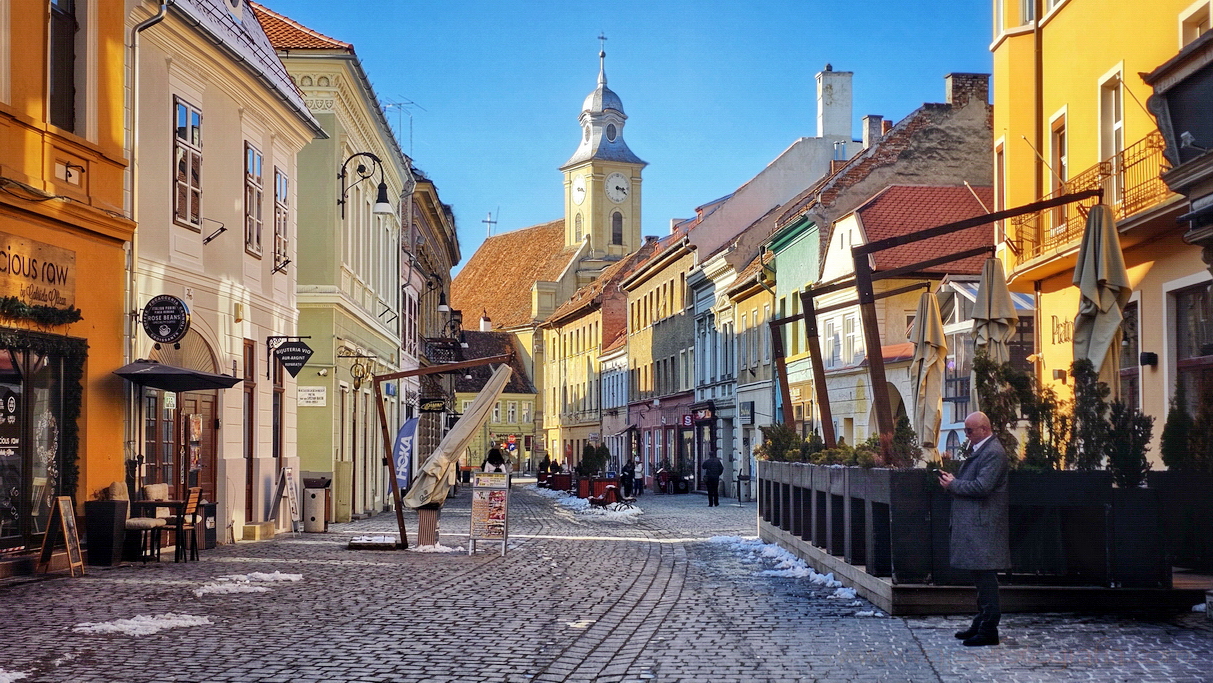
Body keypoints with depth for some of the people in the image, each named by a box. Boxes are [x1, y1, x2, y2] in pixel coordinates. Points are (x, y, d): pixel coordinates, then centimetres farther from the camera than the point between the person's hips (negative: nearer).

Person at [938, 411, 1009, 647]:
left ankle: (989, 630, -6)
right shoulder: (980, 450, 18)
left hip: (983, 525, -11)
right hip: (975, 523, 11)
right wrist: (953, 481, 5)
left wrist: (953, 484, -11)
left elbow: (981, 487, -22)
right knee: (981, 576, 15)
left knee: (985, 575, -8)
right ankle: (981, 624, 23)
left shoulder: (993, 453, -15)